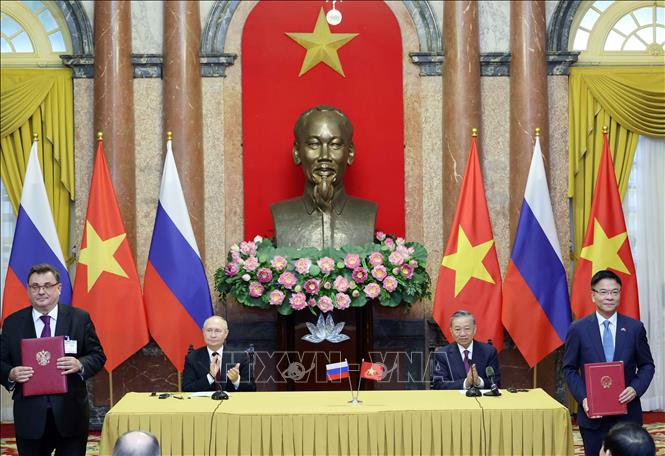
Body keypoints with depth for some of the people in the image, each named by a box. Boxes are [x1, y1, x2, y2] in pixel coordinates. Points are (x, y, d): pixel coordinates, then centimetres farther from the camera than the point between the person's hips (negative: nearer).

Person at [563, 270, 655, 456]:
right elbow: (569, 369, 3)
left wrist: (635, 388, -10)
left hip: (627, 413, 1)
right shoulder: (578, 329, -1)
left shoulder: (635, 327, 1)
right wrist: (582, 398, -10)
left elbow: (647, 365, 8)